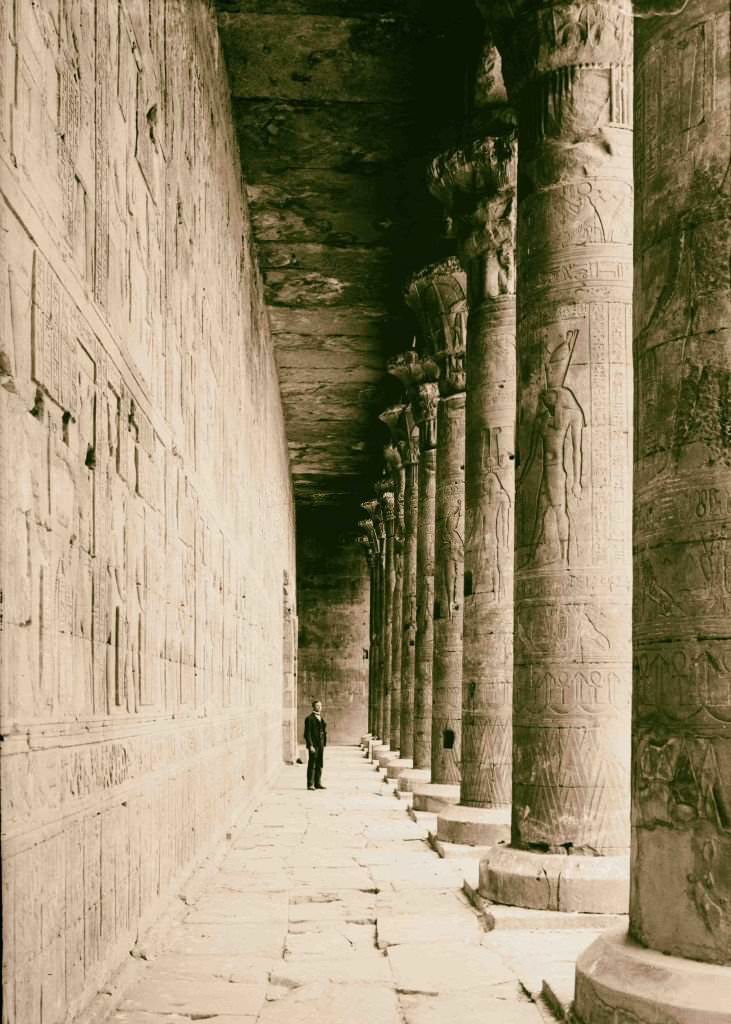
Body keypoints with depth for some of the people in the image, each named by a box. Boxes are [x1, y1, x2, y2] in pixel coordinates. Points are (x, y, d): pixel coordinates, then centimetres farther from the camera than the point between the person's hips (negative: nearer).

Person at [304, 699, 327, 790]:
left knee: (319, 765, 8)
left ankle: (318, 783, 13)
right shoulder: (309, 718, -8)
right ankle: (310, 784, -2)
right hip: (313, 745, -7)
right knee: (312, 765, -5)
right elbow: (307, 733, -12)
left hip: (321, 745, 7)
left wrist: (324, 744, 13)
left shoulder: (321, 718, 14)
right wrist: (310, 746, -17)